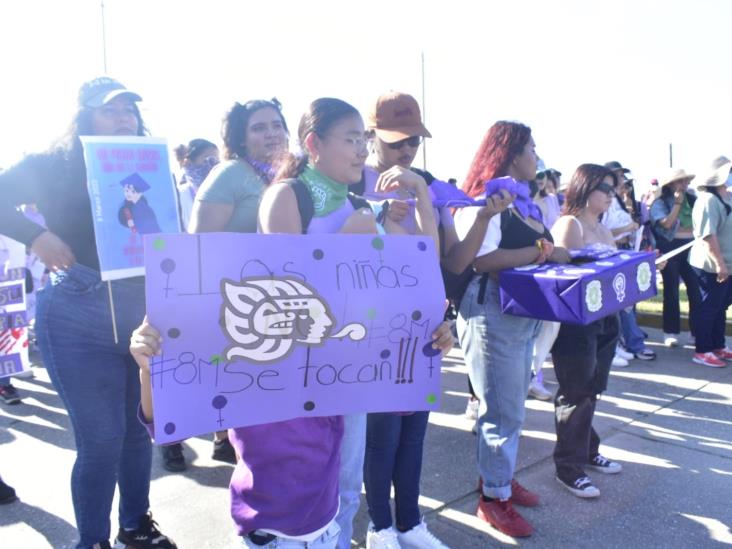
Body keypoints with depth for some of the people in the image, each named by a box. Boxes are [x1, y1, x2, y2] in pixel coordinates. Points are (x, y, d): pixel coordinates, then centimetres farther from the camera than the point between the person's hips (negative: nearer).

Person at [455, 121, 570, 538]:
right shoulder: (486, 198, -15)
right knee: (503, 411, 2)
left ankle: (502, 476, 37)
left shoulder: (523, 199, 13)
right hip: (492, 314, -9)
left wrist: (556, 254, 3)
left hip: (522, 314, 9)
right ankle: (494, 498, 18)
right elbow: (481, 260, -28)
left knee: (512, 407, 20)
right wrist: (541, 252, -22)